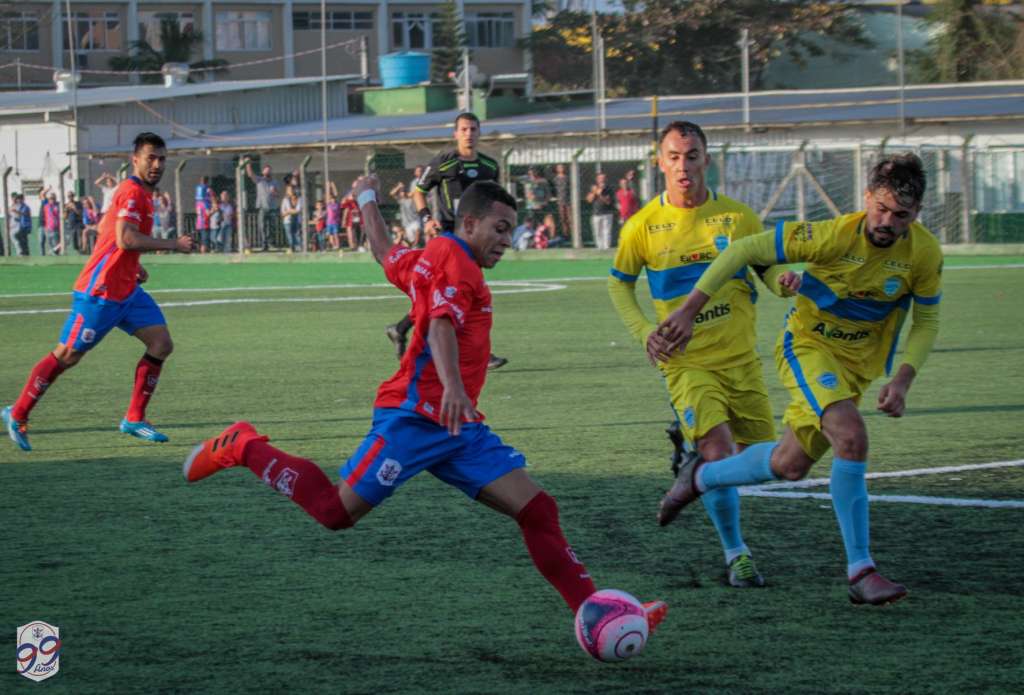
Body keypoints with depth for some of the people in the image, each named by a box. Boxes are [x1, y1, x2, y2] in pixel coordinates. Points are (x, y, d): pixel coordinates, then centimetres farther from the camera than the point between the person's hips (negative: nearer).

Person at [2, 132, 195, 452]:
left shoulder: (139, 192, 15)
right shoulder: (133, 191, -16)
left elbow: (104, 227, 26)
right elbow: (126, 238, -29)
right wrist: (172, 244, -22)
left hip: (126, 290, 10)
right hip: (100, 292, -10)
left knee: (161, 344, -1)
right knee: (67, 355, -2)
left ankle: (134, 419, 5)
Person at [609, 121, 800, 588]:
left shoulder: (737, 216, -1)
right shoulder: (644, 226, -3)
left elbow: (767, 265, 9)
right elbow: (619, 283, 11)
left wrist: (782, 281, -15)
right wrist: (643, 331, -4)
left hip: (741, 357, 3)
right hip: (687, 362, -3)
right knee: (719, 453, -20)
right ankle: (735, 554, -5)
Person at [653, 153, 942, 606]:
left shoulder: (925, 253, -15)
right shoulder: (835, 236, -26)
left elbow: (927, 321, 0)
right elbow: (745, 250, -21)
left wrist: (902, 379, -15)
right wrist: (689, 311, -24)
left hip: (857, 365, 5)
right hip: (807, 344, -5)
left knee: (790, 465, 12)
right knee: (851, 436, -29)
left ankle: (701, 477, 41)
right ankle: (860, 572, -24)